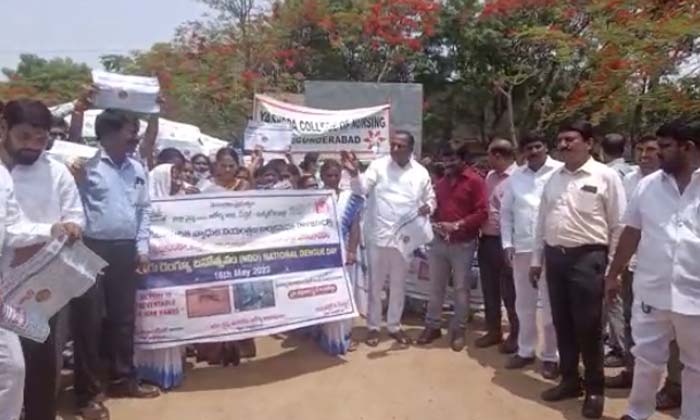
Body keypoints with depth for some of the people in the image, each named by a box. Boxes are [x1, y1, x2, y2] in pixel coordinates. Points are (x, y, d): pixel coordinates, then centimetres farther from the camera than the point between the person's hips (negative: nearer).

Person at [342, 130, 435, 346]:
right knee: (376, 284, 8)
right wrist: (354, 173, -31)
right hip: (379, 236, -2)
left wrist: (428, 206, -11)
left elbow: (430, 198, 12)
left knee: (399, 285, 14)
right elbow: (361, 189, -12)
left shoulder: (421, 172, 2)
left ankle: (394, 326, 30)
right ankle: (373, 326, 23)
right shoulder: (378, 165, -5)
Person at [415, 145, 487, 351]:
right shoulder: (441, 183, 16)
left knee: (461, 288, 4)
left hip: (463, 244, -5)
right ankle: (432, 326, 20)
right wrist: (435, 224, 0)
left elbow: (482, 213, -11)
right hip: (439, 241, 5)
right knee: (435, 286, 9)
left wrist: (456, 225, -18)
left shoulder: (475, 181, -4)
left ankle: (458, 331, 15)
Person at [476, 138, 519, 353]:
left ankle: (515, 334, 20)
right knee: (489, 289, 15)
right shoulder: (491, 176, 12)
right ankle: (493, 331, 29)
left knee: (509, 291, 5)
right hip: (486, 239, 8)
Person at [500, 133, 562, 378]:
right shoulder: (515, 177, 11)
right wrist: (507, 244, 5)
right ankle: (525, 350, 28)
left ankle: (551, 356, 17)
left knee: (550, 305, 4)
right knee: (524, 303, 14)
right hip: (522, 248, 5)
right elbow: (506, 212, 12)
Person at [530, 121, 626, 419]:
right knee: (562, 324, 14)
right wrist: (537, 259, 13)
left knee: (588, 327, 3)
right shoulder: (554, 178, 10)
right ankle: (569, 380, 30)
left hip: (587, 257, -5)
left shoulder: (606, 177, -5)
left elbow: (619, 226, -6)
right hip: (555, 256, 5)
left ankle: (595, 389, 22)